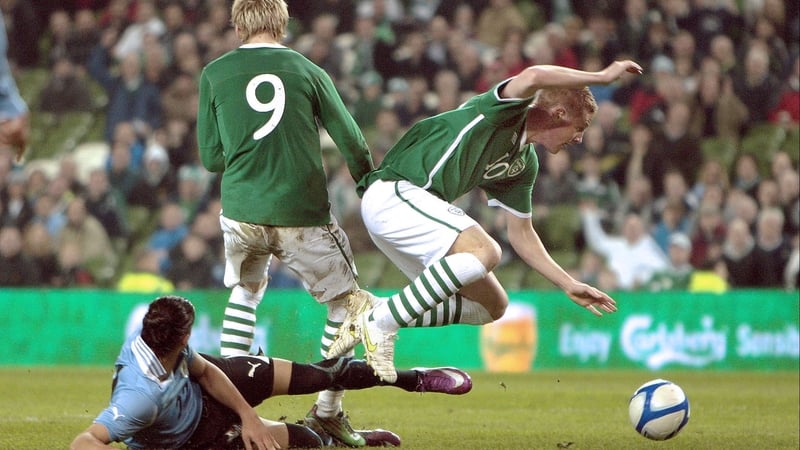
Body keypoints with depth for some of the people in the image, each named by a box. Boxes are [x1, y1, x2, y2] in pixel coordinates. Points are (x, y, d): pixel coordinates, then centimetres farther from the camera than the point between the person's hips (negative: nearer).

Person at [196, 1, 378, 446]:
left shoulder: (215, 74, 5)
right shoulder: (308, 72, 4)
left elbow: (211, 156, 8)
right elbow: (353, 143, 5)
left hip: (241, 212, 2)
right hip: (303, 215, -2)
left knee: (245, 293, 27)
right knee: (345, 300, 15)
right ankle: (328, 409, 10)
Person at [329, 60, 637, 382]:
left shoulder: (525, 164, 17)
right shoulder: (508, 111, -9)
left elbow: (520, 233, 24)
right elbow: (532, 77, -33)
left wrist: (568, 285, 18)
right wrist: (601, 77, -22)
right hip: (393, 194, -10)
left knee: (492, 305, 9)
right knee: (485, 250, -29)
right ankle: (381, 322, -20)